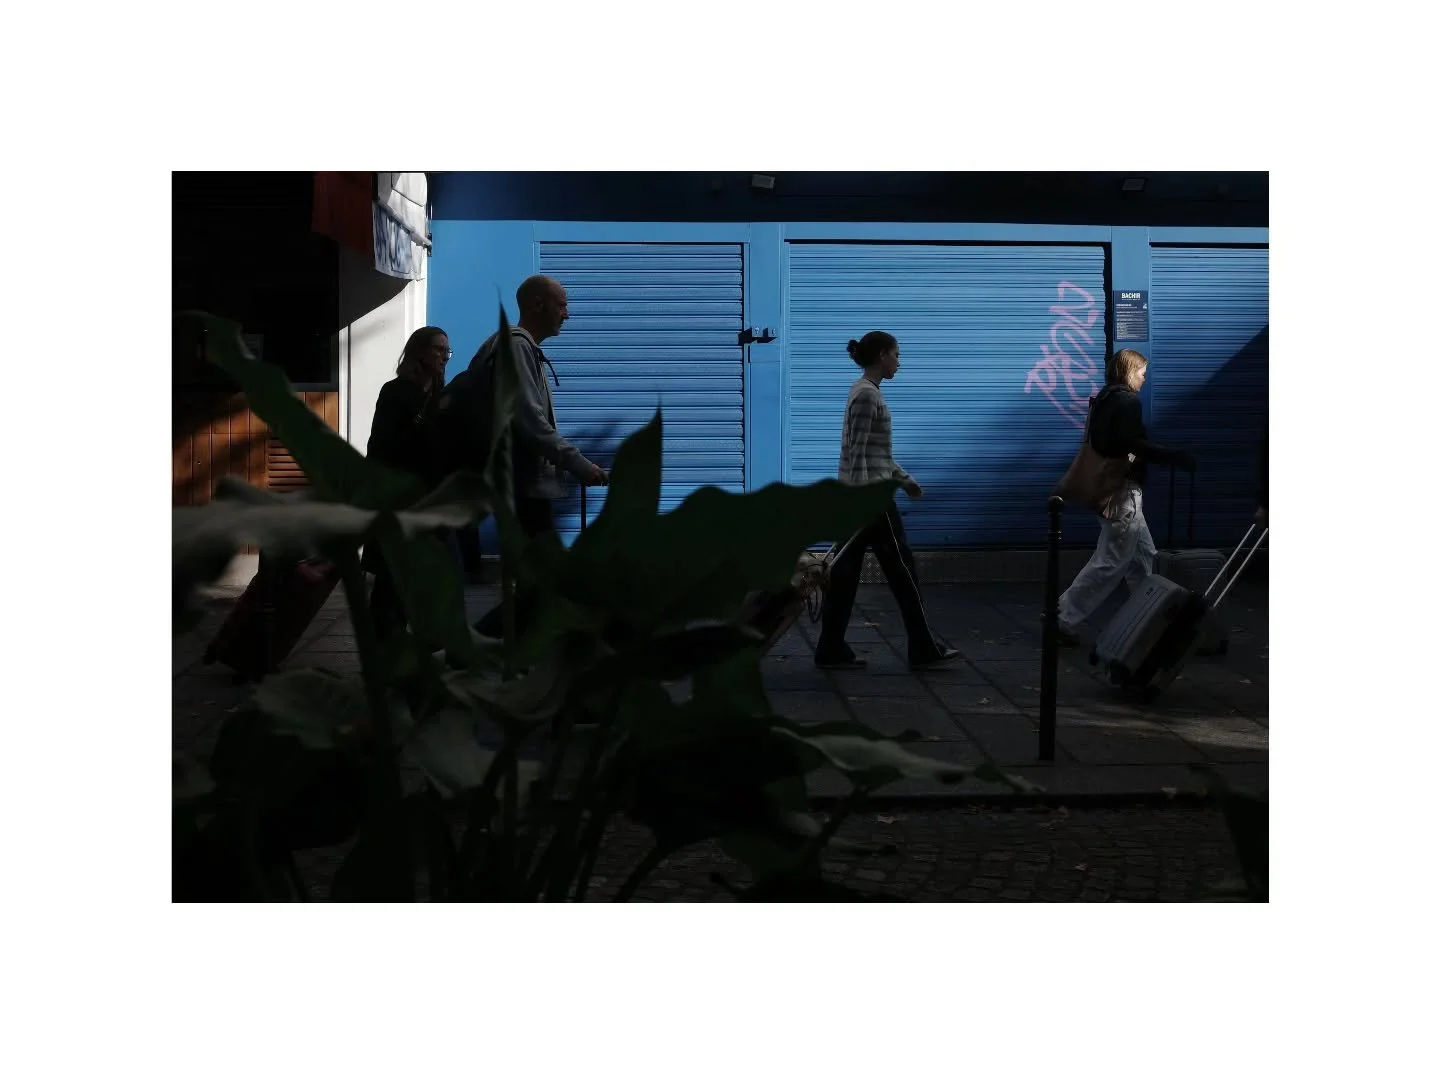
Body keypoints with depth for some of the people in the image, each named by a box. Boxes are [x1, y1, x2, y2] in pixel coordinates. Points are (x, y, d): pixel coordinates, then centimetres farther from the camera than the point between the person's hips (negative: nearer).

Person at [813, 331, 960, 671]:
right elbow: (858, 453, -20)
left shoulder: (867, 392, 15)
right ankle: (925, 649, 8)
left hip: (859, 493, 10)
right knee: (902, 570, 0)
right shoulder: (868, 395, -16)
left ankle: (831, 650, 9)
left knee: (846, 570, 8)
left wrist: (903, 479, 26)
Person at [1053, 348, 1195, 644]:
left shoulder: (1106, 399, 13)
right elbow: (1134, 445, -24)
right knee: (1112, 561, -5)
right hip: (1123, 490, -10)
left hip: (1109, 489, 10)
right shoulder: (1128, 401, -13)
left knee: (1143, 555, 15)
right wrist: (1176, 456, -19)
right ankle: (1064, 618, -4)